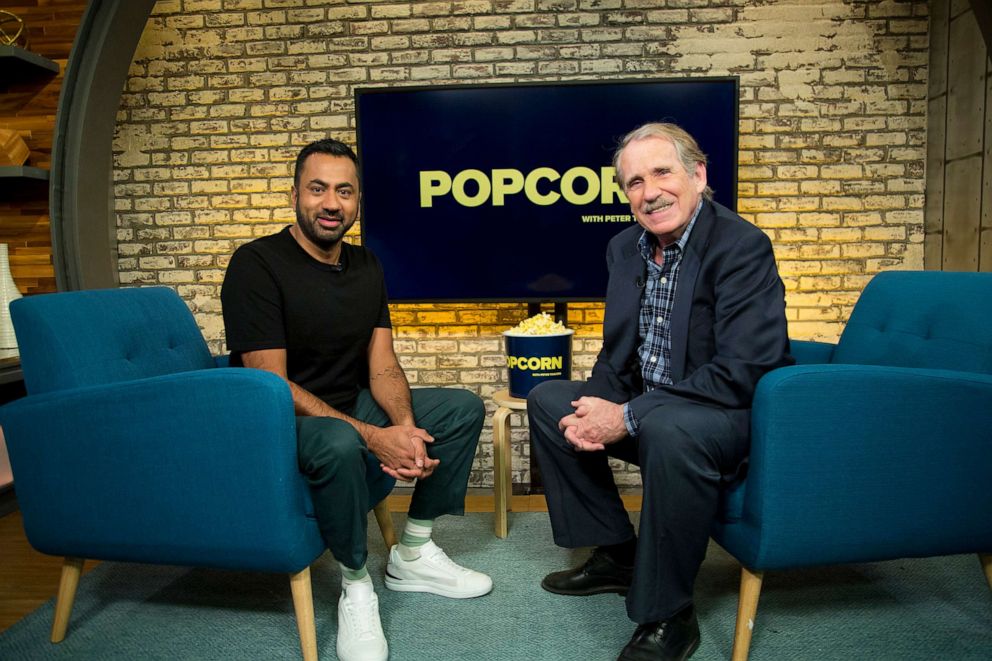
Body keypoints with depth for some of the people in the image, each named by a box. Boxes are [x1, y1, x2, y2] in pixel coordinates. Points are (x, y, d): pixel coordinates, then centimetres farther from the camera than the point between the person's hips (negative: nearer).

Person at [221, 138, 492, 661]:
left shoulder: (366, 267, 5)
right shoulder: (257, 264, -16)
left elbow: (383, 368, 2)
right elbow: (271, 384, -22)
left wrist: (405, 427, -20)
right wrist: (373, 437, -29)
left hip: (352, 404, 8)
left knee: (463, 407, -1)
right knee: (339, 443, -39)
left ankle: (412, 555, 7)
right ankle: (356, 585, -12)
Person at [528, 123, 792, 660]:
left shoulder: (742, 246, -19)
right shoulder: (625, 248, 4)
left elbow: (741, 373, -28)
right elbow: (616, 355, 10)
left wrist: (628, 417, -25)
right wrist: (596, 406, -13)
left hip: (734, 413, -8)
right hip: (649, 406, 8)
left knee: (668, 427, -38)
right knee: (548, 401, 4)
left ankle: (668, 616, -16)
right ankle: (616, 555, 13)